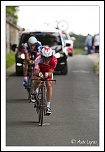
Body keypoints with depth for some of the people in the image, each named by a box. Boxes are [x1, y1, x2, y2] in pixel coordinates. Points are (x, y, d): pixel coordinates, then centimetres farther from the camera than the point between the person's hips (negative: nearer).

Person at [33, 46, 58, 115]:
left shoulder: (54, 60, -36)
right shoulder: (38, 59, -39)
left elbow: (51, 72, -32)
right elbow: (37, 71, -38)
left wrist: (47, 74, -54)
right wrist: (39, 74, -61)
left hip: (48, 71, -1)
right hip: (39, 70, 1)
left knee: (49, 85, -16)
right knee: (37, 81, -20)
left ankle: (48, 106, -14)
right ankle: (35, 92, 17)